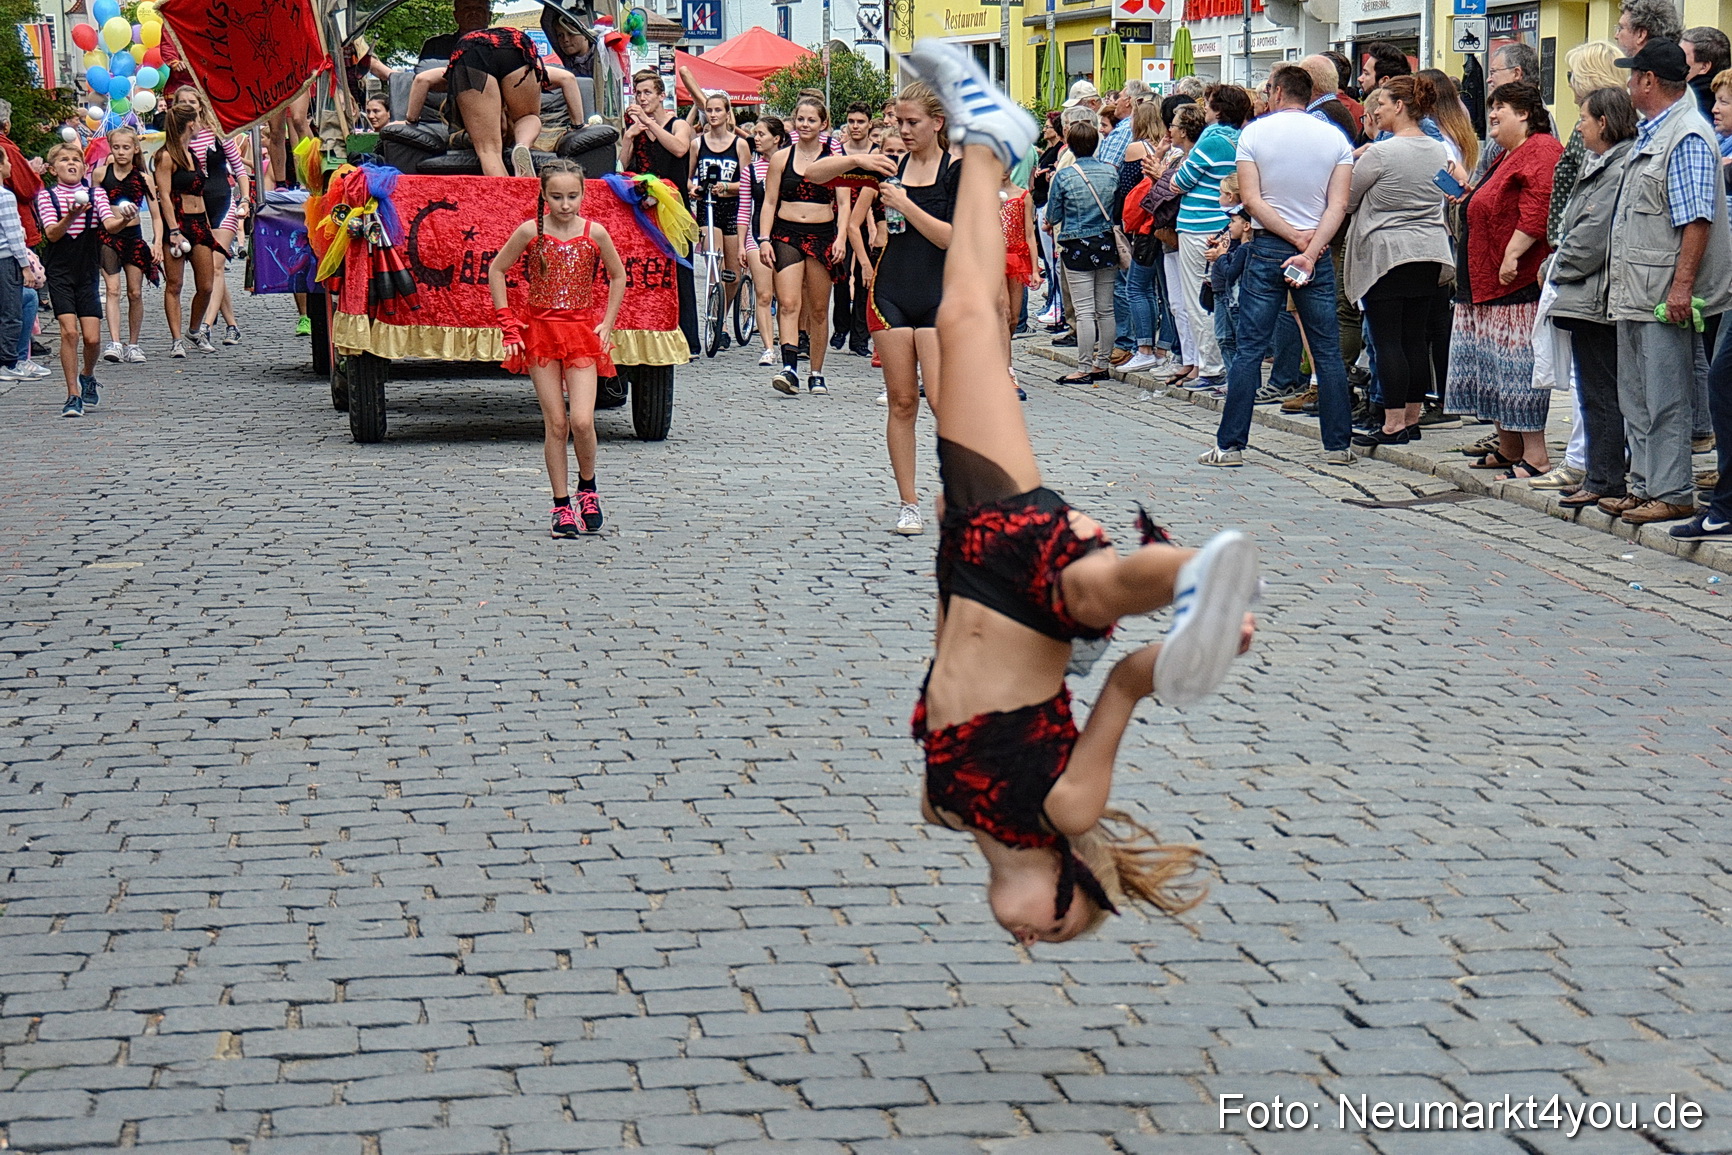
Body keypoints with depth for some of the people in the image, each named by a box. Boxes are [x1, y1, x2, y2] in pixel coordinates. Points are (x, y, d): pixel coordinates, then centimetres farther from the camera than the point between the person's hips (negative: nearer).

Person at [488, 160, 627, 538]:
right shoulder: (530, 232, -4)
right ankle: (562, 506, 9)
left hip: (582, 332, 0)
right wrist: (508, 322, 1)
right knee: (555, 423, 0)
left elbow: (618, 276, 12)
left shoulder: (594, 233, -3)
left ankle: (587, 487, 14)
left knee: (581, 420, -12)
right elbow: (496, 270, 7)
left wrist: (607, 324, 5)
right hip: (539, 331, 0)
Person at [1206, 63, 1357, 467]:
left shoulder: (1254, 133, -2)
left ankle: (1230, 445, 0)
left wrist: (1295, 237, -8)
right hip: (1318, 252, 2)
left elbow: (1252, 199, -9)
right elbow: (1338, 205, -6)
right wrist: (1310, 248, -13)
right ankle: (1337, 445, 9)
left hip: (1267, 249, -2)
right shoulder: (1335, 138, 3)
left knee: (1249, 349, 1)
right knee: (1328, 351, 7)